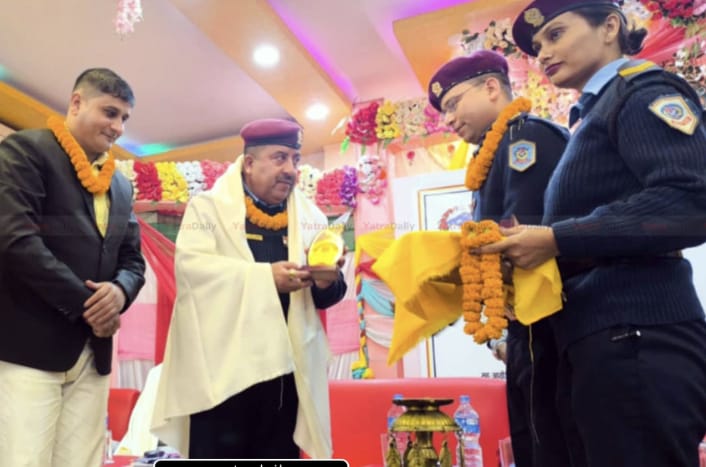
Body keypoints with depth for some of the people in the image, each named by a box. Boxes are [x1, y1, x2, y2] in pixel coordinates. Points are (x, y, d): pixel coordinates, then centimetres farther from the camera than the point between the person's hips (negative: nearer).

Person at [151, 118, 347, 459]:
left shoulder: (309, 217, 11)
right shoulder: (210, 206, 2)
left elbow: (326, 296, 9)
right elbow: (190, 265, -15)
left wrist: (326, 282, -15)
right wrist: (266, 276, -22)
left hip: (285, 369, 4)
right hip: (224, 366, -3)